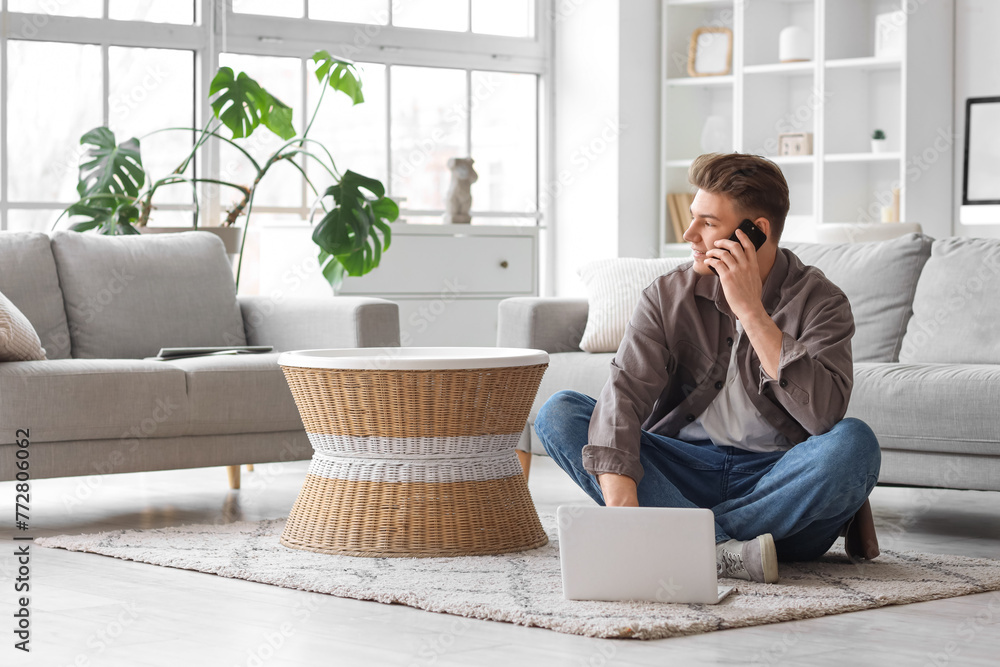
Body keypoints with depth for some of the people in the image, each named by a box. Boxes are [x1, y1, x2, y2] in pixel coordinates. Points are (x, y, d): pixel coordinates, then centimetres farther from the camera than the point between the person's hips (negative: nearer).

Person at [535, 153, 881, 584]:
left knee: (853, 443, -33)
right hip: (686, 471, 3)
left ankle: (682, 538, -26)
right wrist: (620, 504, -32)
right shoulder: (669, 295, 0)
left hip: (781, 481, -3)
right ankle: (723, 548, -33)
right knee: (559, 413, -17)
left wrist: (752, 311, -24)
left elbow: (824, 415, -25)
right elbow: (624, 392, -15)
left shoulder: (819, 302, -7)